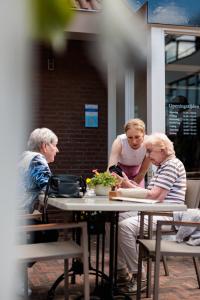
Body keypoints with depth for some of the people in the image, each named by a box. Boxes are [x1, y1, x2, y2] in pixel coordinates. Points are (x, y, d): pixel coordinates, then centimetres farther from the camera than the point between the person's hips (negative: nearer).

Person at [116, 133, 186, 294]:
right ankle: (122, 271, 3)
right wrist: (129, 185, 5)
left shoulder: (172, 165, -11)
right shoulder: (162, 167, 21)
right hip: (154, 214, 11)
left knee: (125, 226, -28)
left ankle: (138, 277, -15)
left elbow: (154, 195, -20)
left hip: (167, 217, -11)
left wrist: (125, 191, -14)